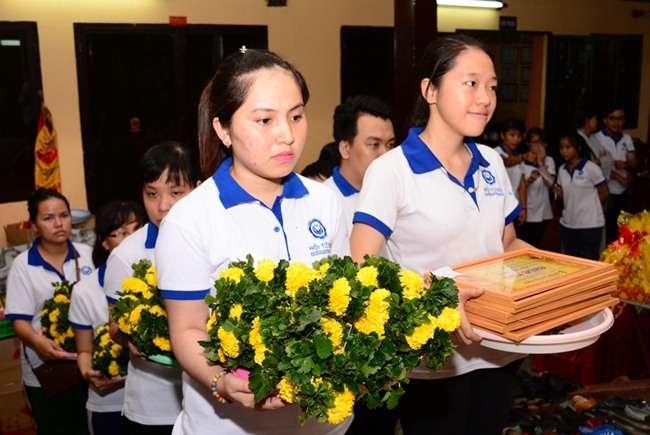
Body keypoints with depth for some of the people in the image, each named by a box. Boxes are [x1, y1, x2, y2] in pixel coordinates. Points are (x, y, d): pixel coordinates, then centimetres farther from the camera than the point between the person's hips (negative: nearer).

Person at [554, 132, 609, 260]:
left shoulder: (591, 168, -11)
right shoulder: (562, 170, 7)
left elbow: (604, 193, -3)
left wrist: (590, 209, 5)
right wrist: (559, 193, -4)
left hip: (590, 224, -6)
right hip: (567, 224, 6)